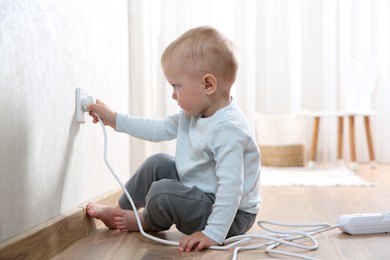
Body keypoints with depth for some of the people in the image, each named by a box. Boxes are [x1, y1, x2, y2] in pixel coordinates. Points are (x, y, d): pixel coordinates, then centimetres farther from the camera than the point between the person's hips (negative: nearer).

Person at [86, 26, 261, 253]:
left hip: (230, 215, -10)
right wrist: (115, 119, 14)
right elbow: (159, 129, 13)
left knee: (163, 192, -24)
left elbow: (231, 188, -34)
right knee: (158, 163, 12)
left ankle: (145, 223, 9)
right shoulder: (193, 113, 0)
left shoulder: (228, 130, -31)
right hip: (200, 192, 10)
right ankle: (121, 211, 25)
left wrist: (213, 234, -36)